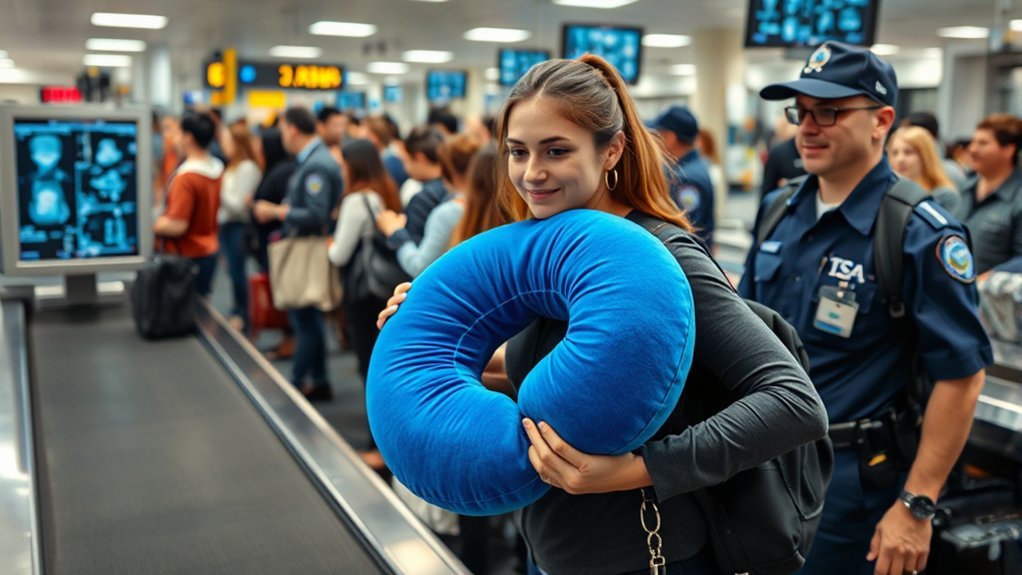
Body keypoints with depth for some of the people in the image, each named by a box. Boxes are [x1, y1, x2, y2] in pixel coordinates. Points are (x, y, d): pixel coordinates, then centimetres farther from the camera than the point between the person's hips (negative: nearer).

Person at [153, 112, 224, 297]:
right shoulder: (217, 169, 5)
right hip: (209, 249, 8)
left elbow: (177, 226, -25)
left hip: (188, 256, -8)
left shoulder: (186, 177, -21)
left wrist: (153, 227, -8)